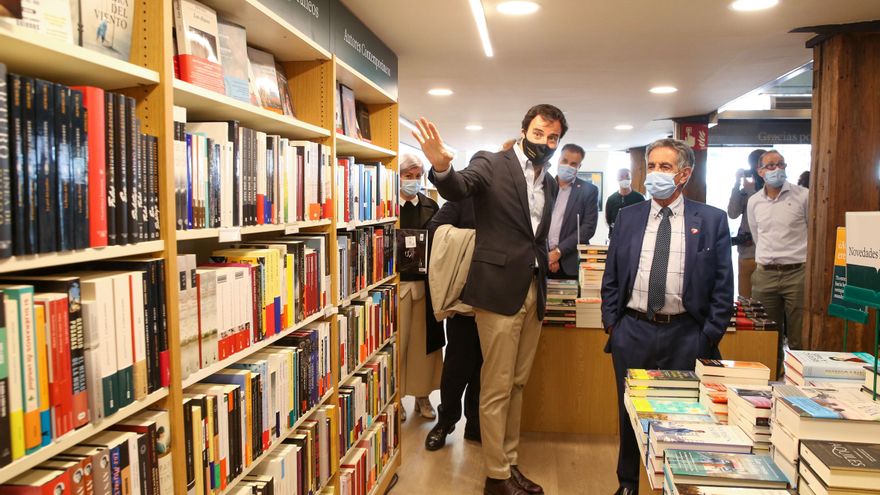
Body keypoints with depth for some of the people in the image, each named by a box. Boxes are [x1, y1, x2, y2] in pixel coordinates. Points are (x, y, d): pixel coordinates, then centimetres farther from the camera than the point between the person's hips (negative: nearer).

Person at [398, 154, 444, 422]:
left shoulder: (431, 206, 10)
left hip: (425, 282, 3)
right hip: (397, 281, -3)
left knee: (424, 340, 8)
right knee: (397, 341, 3)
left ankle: (422, 395, 21)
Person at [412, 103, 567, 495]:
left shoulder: (550, 183, 15)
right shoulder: (491, 164, -5)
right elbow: (458, 189, -25)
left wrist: (548, 257, 9)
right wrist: (441, 167, -44)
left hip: (534, 292, 7)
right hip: (499, 290, -6)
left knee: (517, 384, 15)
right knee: (496, 387, 1)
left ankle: (509, 463, 28)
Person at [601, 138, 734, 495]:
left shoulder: (712, 220, -1)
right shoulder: (628, 217, 5)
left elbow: (723, 287, -1)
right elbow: (611, 278, 9)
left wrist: (709, 338, -4)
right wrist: (612, 324, 4)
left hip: (685, 336, -2)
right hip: (633, 332, 2)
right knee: (630, 413, 14)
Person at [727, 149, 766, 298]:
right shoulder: (747, 188, 11)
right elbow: (733, 214, 1)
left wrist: (750, 190, -8)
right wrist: (737, 184, -2)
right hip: (746, 250, 5)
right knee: (744, 297, 11)